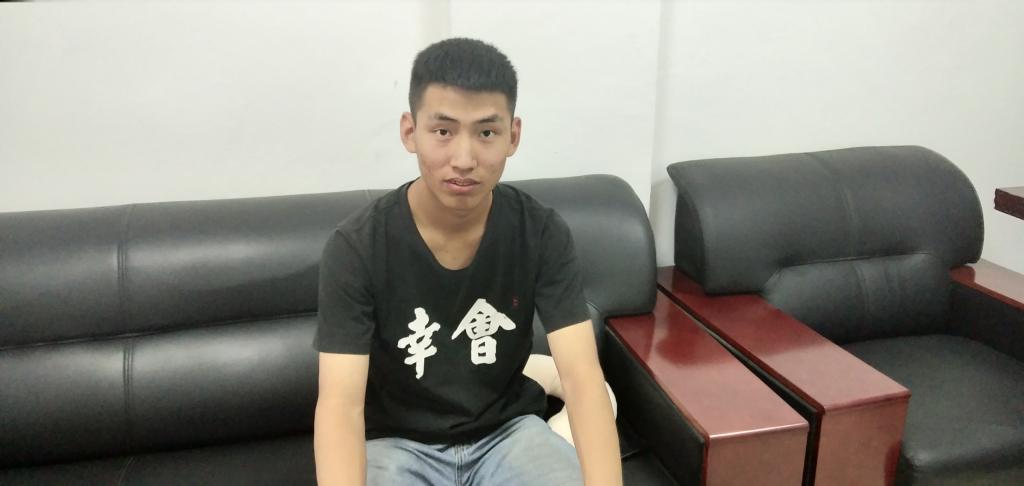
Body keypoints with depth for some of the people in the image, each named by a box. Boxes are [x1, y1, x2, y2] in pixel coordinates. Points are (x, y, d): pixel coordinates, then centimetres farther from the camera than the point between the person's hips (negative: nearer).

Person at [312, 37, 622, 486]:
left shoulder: (542, 234, -12)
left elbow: (582, 376, -19)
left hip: (508, 432, 2)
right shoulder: (356, 247, -17)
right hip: (398, 442, -2)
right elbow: (340, 402, -22)